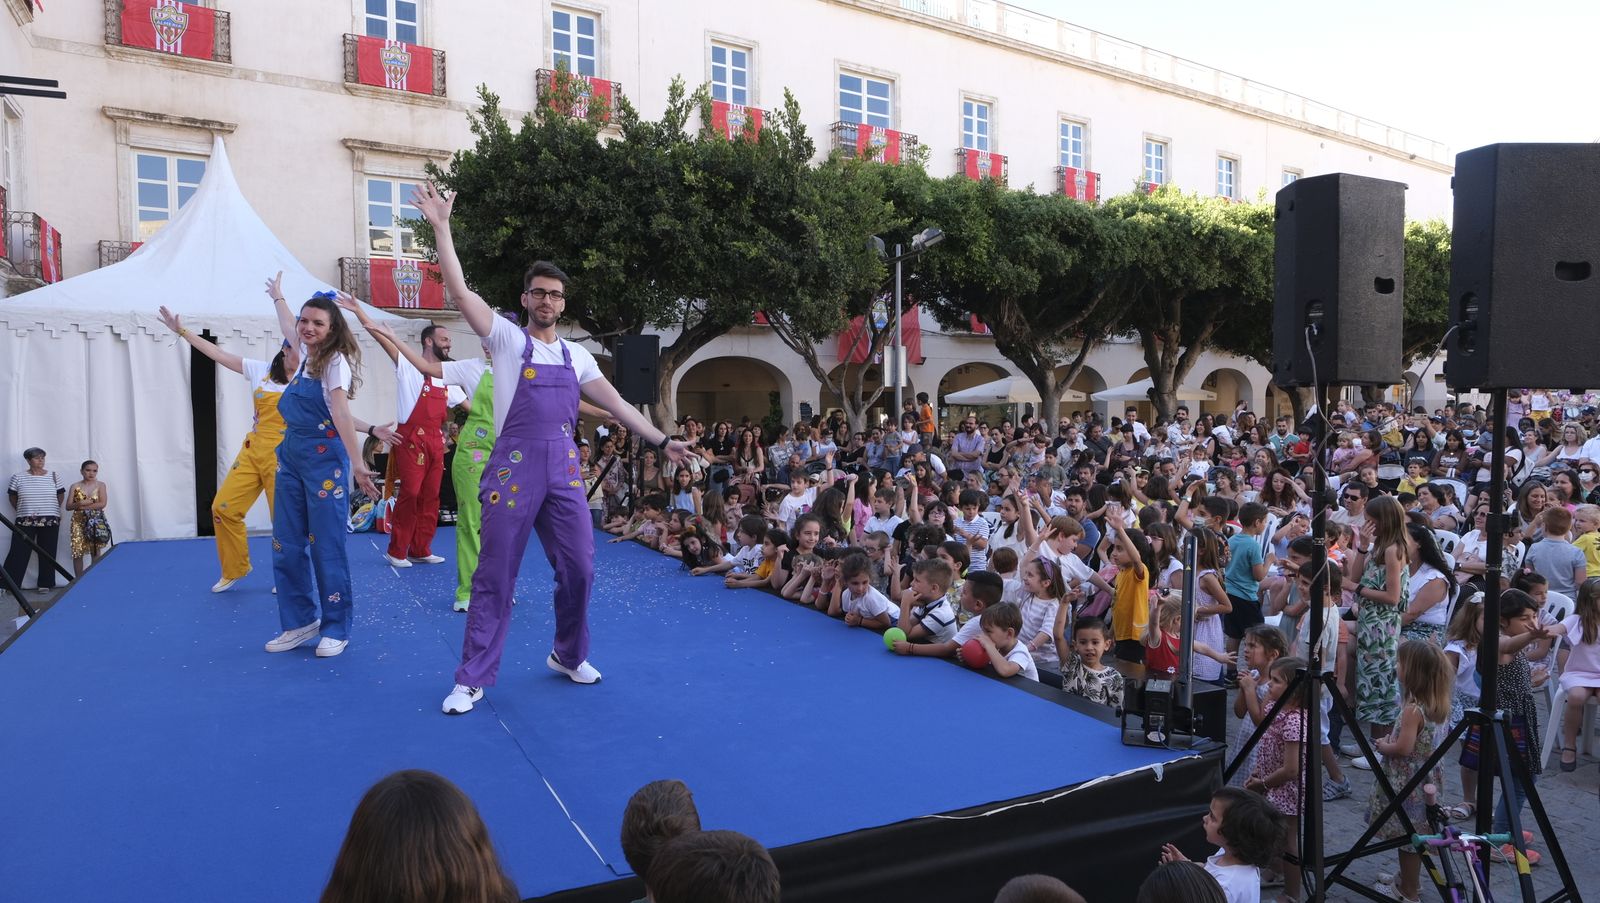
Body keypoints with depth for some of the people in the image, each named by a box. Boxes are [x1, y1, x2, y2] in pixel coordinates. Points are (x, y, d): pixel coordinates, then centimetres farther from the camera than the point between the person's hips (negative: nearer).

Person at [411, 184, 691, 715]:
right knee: (496, 575, 0)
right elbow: (459, 290, -5)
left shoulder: (576, 356, 15)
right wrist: (441, 226, -10)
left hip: (564, 468, 4)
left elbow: (616, 404, 15)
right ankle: (472, 679, 10)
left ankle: (569, 655, 28)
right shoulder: (507, 340, 4)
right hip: (515, 466, -4)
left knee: (578, 567, 6)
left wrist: (661, 441, 11)